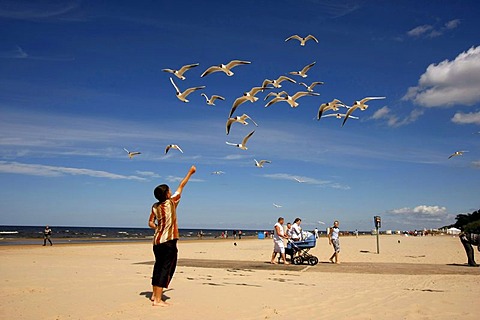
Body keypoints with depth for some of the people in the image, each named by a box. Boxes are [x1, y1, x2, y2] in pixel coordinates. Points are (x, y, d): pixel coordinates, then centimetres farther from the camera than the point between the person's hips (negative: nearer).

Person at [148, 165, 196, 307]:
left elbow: (151, 223, 7)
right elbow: (181, 187, 2)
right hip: (169, 241, -6)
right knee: (166, 268, -2)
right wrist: (190, 173, 13)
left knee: (158, 267, 18)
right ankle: (158, 299, -2)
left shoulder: (155, 206, 5)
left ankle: (155, 295, 28)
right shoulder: (171, 202, -8)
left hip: (157, 240, 6)